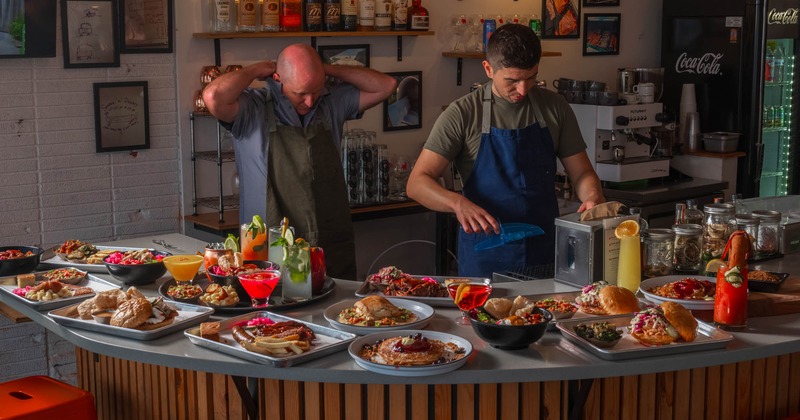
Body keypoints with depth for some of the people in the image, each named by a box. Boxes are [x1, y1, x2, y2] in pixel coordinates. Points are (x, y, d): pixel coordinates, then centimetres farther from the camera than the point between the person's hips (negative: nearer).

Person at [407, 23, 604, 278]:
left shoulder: (555, 108, 5)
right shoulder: (463, 114, -5)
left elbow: (581, 173, 11)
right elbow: (417, 183, -10)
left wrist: (593, 197, -12)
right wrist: (458, 203, -28)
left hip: (545, 253, 3)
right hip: (485, 257, -2)